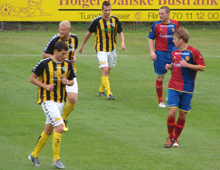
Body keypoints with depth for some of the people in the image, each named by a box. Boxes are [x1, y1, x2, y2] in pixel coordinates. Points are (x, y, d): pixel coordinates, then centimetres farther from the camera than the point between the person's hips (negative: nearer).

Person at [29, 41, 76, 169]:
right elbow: (32, 78, -4)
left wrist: (67, 82, -9)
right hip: (47, 100, -6)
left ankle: (34, 155, 31)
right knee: (59, 127, -17)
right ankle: (56, 158, -7)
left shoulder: (68, 64, 4)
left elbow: (72, 81, 15)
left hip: (60, 100, 6)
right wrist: (45, 86, -18)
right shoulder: (44, 64, -11)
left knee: (48, 130, 14)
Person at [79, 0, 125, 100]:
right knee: (105, 70, -17)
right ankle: (109, 93, -20)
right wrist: (82, 45, 11)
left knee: (107, 72, 14)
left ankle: (101, 90, 32)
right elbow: (89, 33, 3)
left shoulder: (114, 20, -1)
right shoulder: (97, 21, -11)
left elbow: (120, 32, 6)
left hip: (112, 49, 5)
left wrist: (122, 42, -14)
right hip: (101, 50, -5)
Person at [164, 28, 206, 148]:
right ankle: (170, 137, 7)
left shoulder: (193, 52, -8)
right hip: (173, 87, 3)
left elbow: (202, 67, -8)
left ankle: (175, 138, 21)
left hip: (187, 89, -3)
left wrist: (187, 65, -18)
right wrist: (170, 66, 4)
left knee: (182, 115, 3)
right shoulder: (174, 52, 9)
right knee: (172, 112, -11)